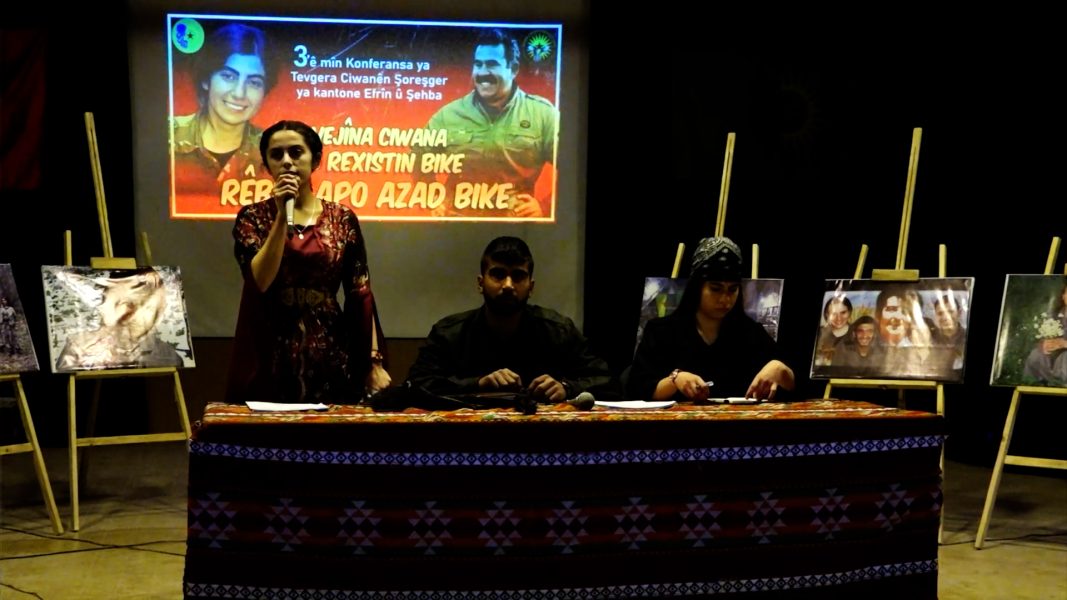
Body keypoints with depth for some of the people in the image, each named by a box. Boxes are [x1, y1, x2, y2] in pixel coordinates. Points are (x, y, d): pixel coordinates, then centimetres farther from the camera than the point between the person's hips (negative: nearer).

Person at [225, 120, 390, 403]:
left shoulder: (342, 219, 4)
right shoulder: (253, 217, 2)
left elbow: (360, 293, 4)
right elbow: (260, 281, -13)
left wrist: (375, 362, -1)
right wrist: (281, 216, -17)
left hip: (329, 355, 1)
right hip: (271, 355, -1)